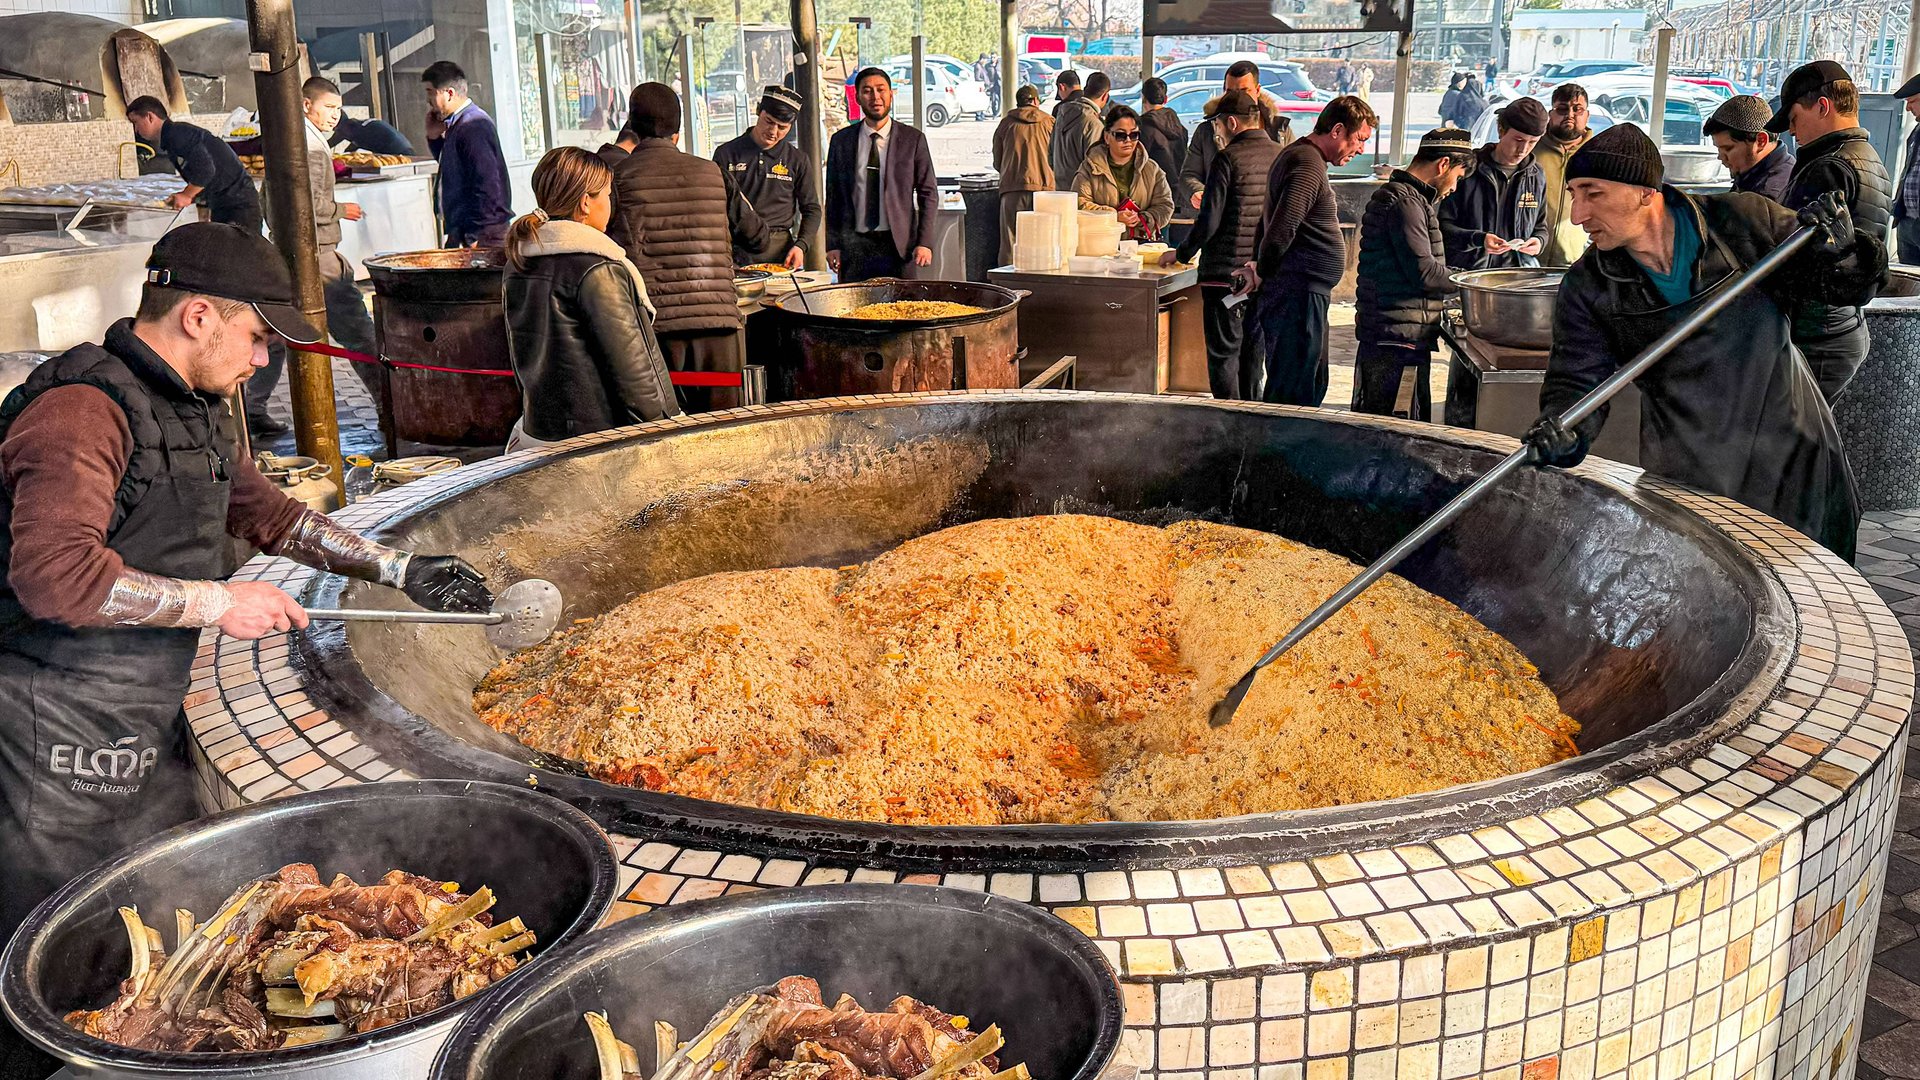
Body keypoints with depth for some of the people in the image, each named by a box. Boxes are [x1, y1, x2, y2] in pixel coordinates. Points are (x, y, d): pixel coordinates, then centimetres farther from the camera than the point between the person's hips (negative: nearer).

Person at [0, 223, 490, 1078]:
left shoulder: (189, 410, 13)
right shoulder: (82, 408, -18)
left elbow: (264, 511, 25)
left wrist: (396, 568, 21)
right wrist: (217, 602, -22)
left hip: (146, 720, 9)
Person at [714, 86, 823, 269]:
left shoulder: (798, 160, 10)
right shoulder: (727, 154, 7)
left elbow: (811, 209, 15)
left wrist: (800, 245, -2)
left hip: (780, 250, 1)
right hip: (737, 252, -1)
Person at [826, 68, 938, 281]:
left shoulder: (913, 139, 4)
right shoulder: (841, 141, 8)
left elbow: (928, 194, 4)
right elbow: (833, 197, 10)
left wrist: (924, 243, -6)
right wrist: (832, 245, 3)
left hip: (899, 245, -1)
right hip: (853, 246, 1)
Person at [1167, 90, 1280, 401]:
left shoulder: (1228, 158, -13)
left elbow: (1209, 221, -15)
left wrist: (1181, 253, 0)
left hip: (1226, 272, -6)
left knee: (1223, 353, 0)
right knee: (1252, 351, 16)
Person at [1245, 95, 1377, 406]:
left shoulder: (1298, 155, 18)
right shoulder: (1309, 164, -16)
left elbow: (1271, 221, 26)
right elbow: (1281, 230, -27)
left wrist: (1259, 265, 14)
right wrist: (1262, 273, -12)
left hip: (1301, 295, 11)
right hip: (1297, 296, -11)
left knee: (1313, 386, 16)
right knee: (1292, 393, -8)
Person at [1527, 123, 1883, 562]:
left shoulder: (1742, 221, -9)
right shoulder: (1587, 289, -7)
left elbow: (1847, 286, 1)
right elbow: (1576, 382, -10)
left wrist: (1838, 251, -22)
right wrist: (1560, 431, -32)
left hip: (1795, 460, 0)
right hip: (1687, 479, 0)